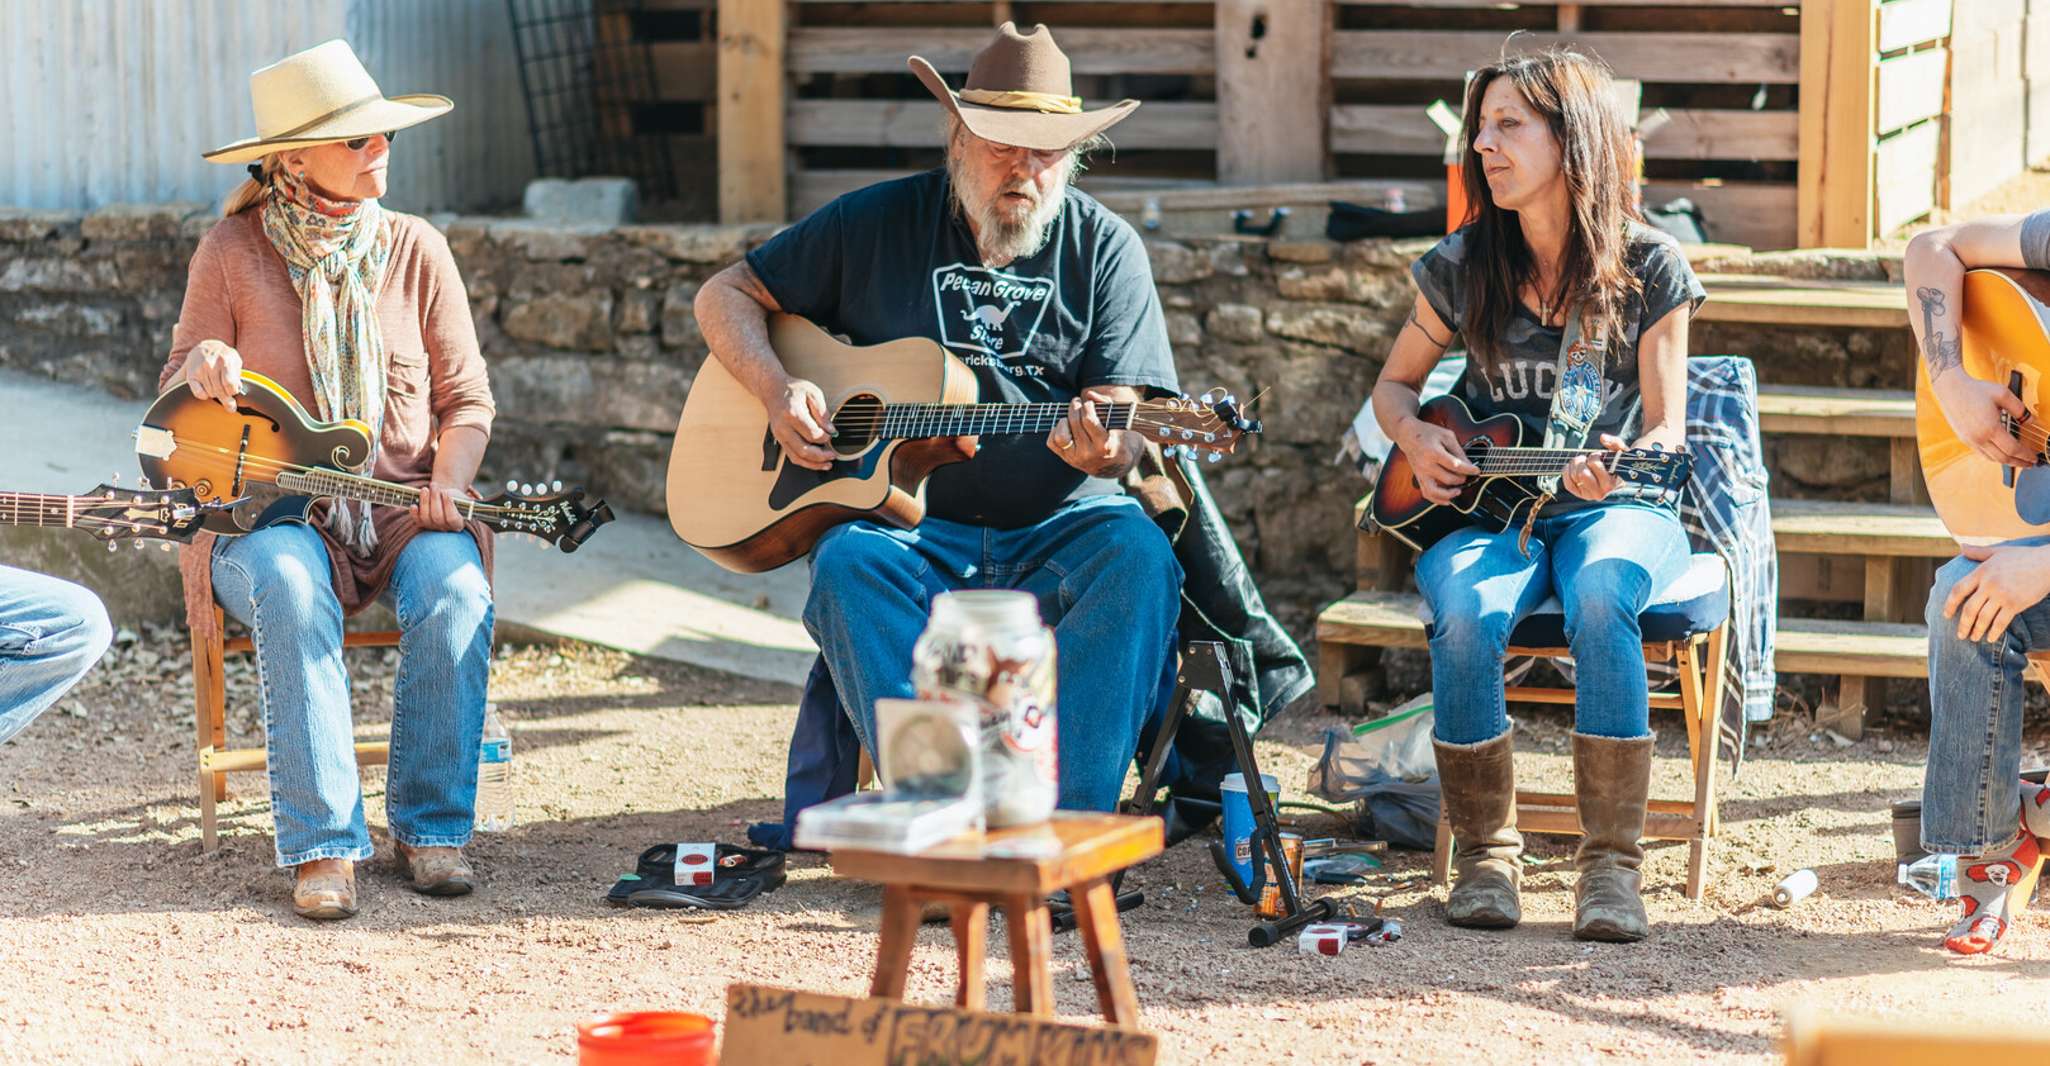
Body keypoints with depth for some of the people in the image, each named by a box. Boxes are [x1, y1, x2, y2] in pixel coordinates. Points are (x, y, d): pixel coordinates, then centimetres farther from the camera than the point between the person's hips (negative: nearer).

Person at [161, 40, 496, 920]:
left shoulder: (415, 250, 4)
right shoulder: (232, 252, 0)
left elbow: (466, 396, 7)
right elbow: (177, 404, 6)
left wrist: (448, 478, -12)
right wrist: (201, 367, -19)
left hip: (405, 513, 2)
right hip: (271, 511, -2)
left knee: (456, 594, -31)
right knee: (292, 591, -36)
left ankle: (431, 829, -19)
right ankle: (324, 846, -34)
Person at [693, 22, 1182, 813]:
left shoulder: (1104, 248, 6)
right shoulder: (877, 222, 8)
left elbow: (1121, 430, -1)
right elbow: (726, 296, 14)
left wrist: (1103, 450, -27)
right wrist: (778, 390, -6)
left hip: (1058, 527, 0)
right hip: (911, 529, 0)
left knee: (1138, 555, -33)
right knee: (848, 562, -33)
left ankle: (1070, 822, -37)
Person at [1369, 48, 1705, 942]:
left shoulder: (1648, 268, -3)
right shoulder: (1463, 265, 3)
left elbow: (1666, 430, -1)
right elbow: (1394, 381, 17)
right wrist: (1414, 439, -5)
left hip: (1612, 507, -2)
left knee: (1599, 598, -37)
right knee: (1466, 612, -33)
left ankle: (1611, 862, -28)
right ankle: (1485, 852, -16)